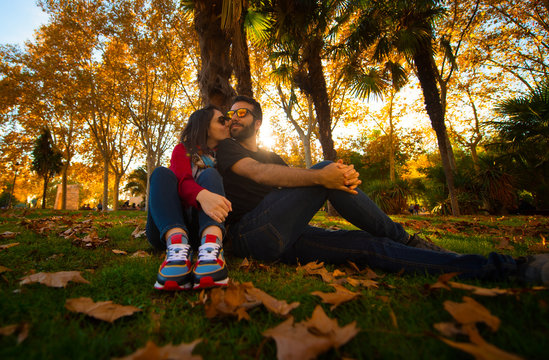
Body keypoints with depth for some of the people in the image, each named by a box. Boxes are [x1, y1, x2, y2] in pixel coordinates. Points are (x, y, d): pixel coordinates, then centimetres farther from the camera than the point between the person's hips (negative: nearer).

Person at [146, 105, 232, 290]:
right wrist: (202, 195, -36)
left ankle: (211, 247, -47)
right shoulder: (183, 149, 9)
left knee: (209, 174, -19)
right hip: (166, 228, 0)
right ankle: (178, 247, -44)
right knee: (161, 173, -18)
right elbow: (182, 181, -14)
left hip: (204, 226, 0)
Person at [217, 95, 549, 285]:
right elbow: (258, 173, -13)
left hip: (284, 239, 5)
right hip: (253, 233, -5)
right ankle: (405, 240, -11)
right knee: (323, 169, -22)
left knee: (370, 246, -13)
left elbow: (303, 188, 11)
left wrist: (342, 178, -12)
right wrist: (319, 177, -28)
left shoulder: (272, 157, 27)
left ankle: (500, 267, -7)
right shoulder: (225, 149, 10)